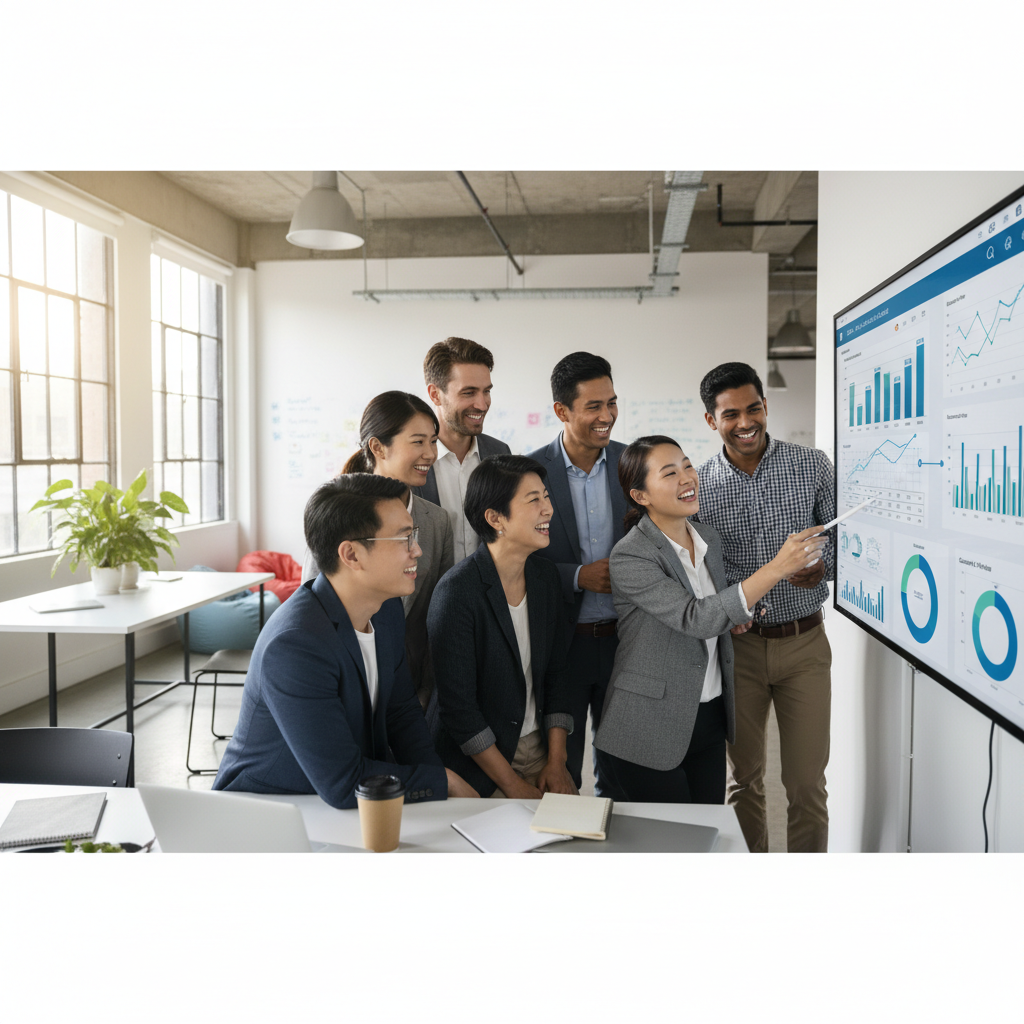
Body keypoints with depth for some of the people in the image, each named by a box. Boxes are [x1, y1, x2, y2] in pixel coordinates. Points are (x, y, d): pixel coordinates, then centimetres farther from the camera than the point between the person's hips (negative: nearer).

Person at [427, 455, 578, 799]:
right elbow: (458, 707, -17)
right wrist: (513, 785, -14)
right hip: (481, 764, -5)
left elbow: (555, 675, 7)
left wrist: (556, 761, -1)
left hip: (539, 747, 6)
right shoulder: (456, 593, -20)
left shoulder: (546, 576, 2)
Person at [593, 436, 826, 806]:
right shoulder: (629, 556, -19)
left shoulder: (709, 537, 4)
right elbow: (694, 620, -31)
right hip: (649, 732, -6)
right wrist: (775, 568, -36)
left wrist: (733, 614, 2)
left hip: (710, 719, 7)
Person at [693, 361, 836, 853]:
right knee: (743, 775, 14)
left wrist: (823, 565, -19)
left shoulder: (812, 465, -3)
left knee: (807, 780, 4)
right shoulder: (697, 486, -3)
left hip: (804, 641, 0)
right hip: (737, 643, 1)